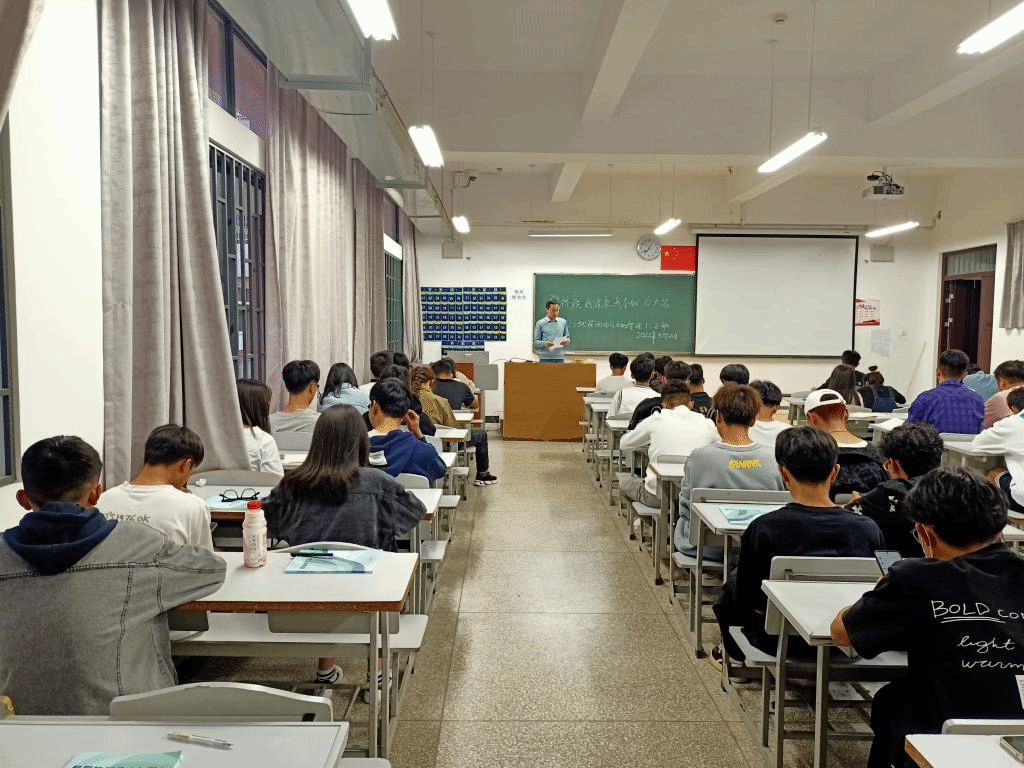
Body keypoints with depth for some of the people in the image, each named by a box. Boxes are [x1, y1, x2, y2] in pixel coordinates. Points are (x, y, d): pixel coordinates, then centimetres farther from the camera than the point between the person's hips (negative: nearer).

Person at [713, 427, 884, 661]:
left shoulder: (762, 529, -21)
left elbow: (743, 599, -10)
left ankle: (736, 654, 47)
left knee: (733, 583, 24)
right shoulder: (868, 529, -16)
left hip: (779, 639, -3)